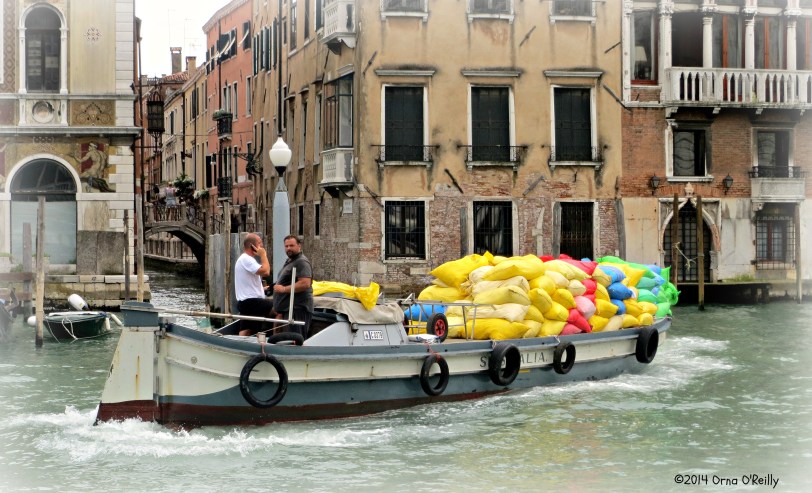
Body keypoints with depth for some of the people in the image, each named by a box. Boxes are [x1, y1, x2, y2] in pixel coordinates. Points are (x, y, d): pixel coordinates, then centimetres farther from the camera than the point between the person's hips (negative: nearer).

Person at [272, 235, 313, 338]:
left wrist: (284, 289, -18)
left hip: (298, 309, -11)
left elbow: (305, 284, -24)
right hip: (287, 309, 11)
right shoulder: (289, 261, 23)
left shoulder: (301, 262, -12)